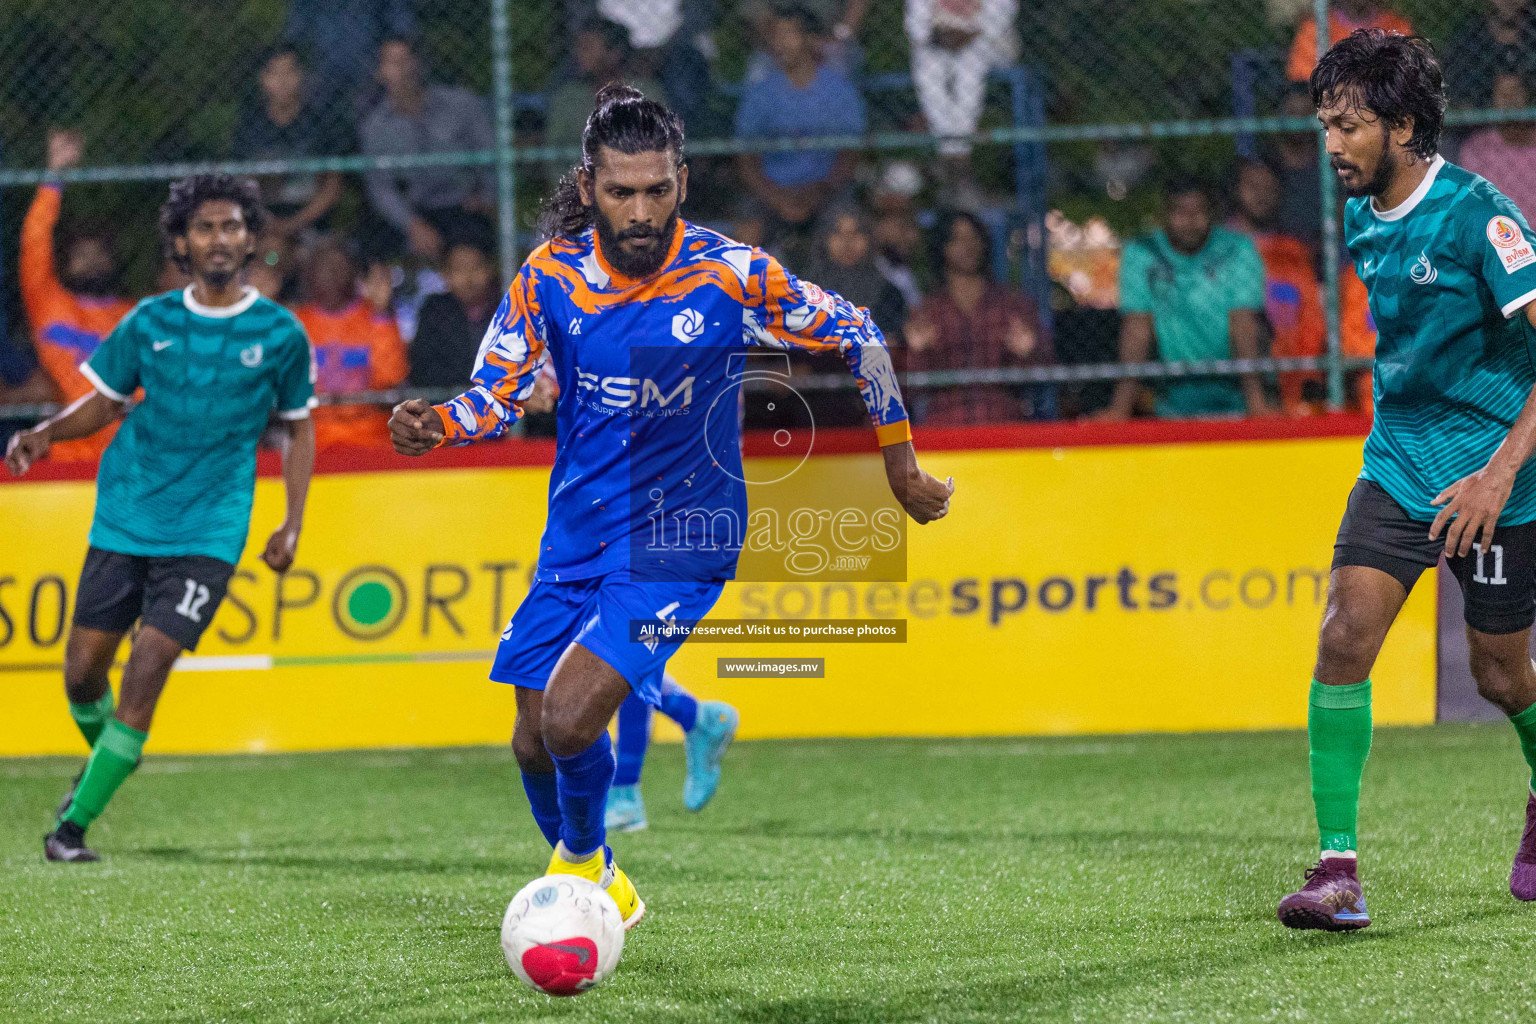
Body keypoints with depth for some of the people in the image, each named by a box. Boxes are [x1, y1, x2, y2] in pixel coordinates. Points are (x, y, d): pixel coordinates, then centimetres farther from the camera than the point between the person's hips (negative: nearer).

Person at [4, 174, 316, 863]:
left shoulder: (279, 334, -1)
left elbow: (298, 428, 11)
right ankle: (105, 755, 38)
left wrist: (291, 527, 3)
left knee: (147, 669, -14)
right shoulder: (150, 322, 3)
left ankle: (75, 822, -7)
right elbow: (103, 401, 12)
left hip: (207, 532, -3)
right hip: (124, 519, 3)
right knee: (83, 670, 4)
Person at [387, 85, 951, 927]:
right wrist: (436, 425, -19)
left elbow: (855, 338, -2)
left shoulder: (732, 277, -15)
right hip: (575, 541, 4)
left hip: (679, 544, -4)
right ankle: (598, 889, 38)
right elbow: (498, 394, 3)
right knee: (535, 744, 9)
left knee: (571, 716, -20)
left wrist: (900, 467, 4)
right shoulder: (549, 276, -6)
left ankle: (581, 864, 10)